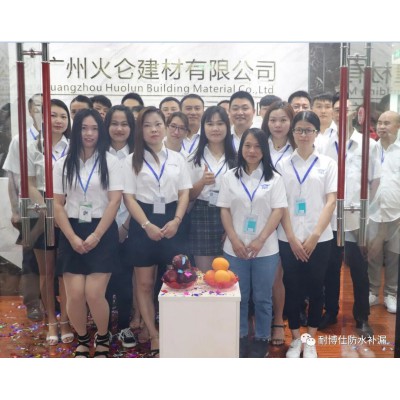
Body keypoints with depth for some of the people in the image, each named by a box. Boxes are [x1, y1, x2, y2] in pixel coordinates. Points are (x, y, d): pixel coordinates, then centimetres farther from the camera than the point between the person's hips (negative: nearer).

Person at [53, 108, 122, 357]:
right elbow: (57, 204, 4)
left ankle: (103, 339, 19)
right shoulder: (63, 164, 7)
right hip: (72, 234, 2)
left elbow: (115, 201, -6)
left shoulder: (111, 162, 1)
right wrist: (72, 238, -8)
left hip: (102, 233, -2)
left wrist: (96, 236, -12)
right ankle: (82, 340, 24)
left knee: (94, 294, -10)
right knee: (75, 295, -4)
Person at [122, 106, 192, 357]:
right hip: (143, 223, -1)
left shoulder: (177, 159, 7)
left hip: (172, 221, 1)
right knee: (145, 284, 5)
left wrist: (176, 221, -11)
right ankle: (154, 336, 17)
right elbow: (129, 197, -4)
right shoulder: (133, 160, 2)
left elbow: (184, 193, 5)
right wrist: (147, 225, -14)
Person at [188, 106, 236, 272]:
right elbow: (188, 196, 4)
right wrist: (202, 182, -15)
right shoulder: (194, 158, 3)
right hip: (202, 218, 0)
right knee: (204, 275, 4)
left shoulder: (236, 158, 1)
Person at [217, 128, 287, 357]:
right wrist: (234, 240, -10)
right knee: (239, 296, 10)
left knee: (263, 297, 8)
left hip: (265, 249, -1)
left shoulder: (274, 178, 1)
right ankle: (240, 338, 25)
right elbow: (225, 210, 3)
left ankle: (262, 340, 24)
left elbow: (278, 211, -5)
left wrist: (260, 240, -15)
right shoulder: (230, 177, 6)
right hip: (235, 248, 1)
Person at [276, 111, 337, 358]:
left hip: (319, 238, 0)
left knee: (315, 288, 7)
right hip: (289, 239, 0)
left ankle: (311, 341, 23)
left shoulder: (328, 164, 3)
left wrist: (314, 236, -11)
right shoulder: (283, 165, 4)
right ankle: (295, 340, 22)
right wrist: (292, 238, -8)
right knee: (293, 288, 6)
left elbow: (331, 202, -3)